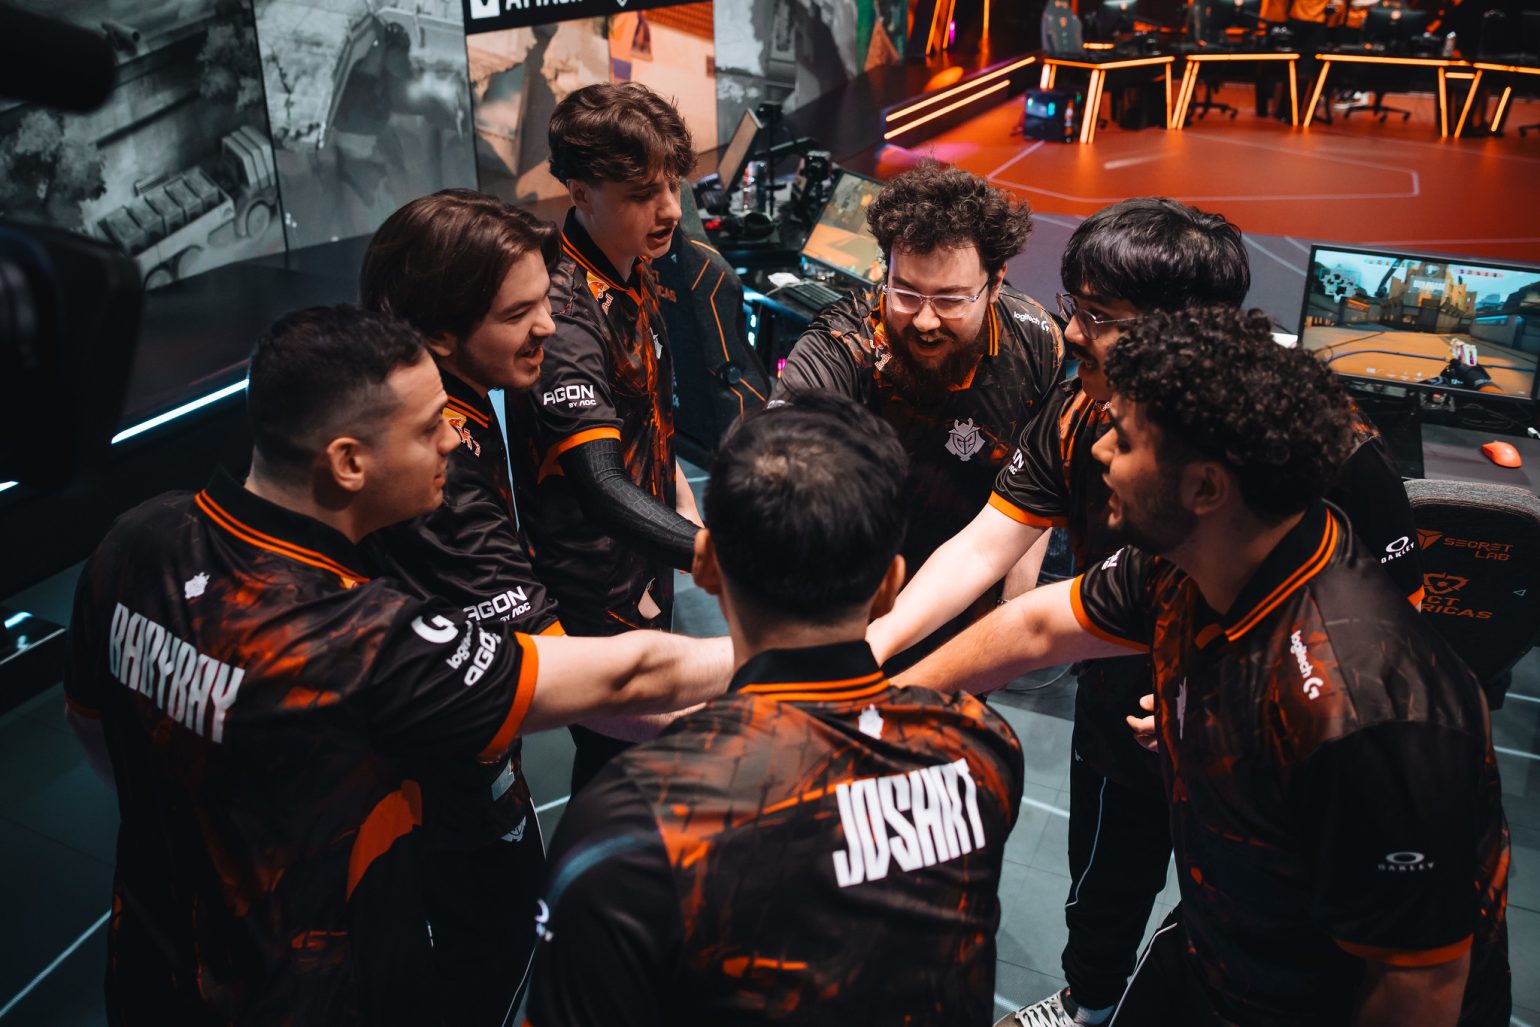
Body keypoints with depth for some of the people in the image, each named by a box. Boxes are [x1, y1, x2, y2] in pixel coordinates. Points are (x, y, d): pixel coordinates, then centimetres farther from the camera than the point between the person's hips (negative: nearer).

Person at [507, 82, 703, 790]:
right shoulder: (567, 313, -30)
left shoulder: (634, 273, 1)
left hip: (646, 562, 10)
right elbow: (600, 486, -40)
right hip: (600, 593, -9)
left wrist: (676, 484, 15)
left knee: (651, 741, 26)